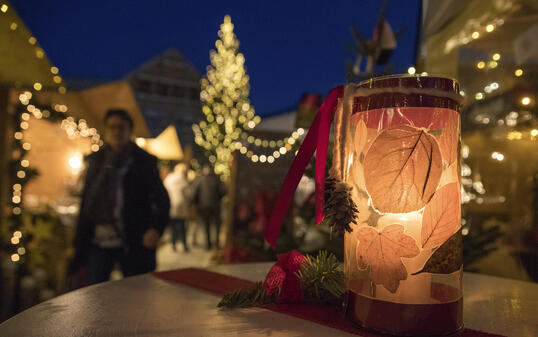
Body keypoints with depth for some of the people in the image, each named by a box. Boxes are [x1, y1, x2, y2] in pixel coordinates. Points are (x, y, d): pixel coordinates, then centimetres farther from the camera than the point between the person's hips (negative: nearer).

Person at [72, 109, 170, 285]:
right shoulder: (95, 160, 7)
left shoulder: (144, 162, -1)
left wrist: (157, 229, -15)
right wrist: (79, 242, 8)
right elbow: (87, 202, 10)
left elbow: (162, 199, 0)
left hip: (133, 244, -2)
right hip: (98, 242, 2)